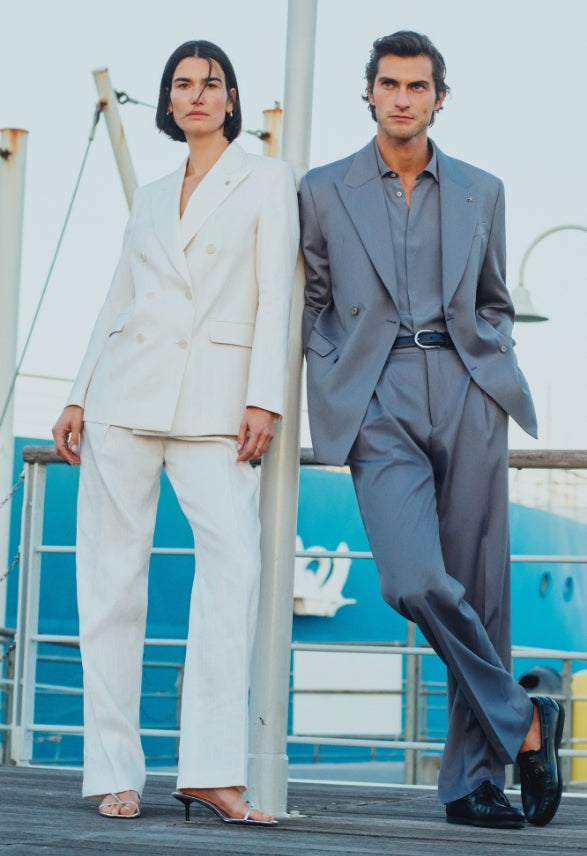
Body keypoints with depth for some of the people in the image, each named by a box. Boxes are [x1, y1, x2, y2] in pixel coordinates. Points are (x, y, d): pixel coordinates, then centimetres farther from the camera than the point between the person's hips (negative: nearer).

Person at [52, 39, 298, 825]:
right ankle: (114, 770, 1)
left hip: (213, 398, -3)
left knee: (235, 556, -20)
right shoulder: (152, 197, 18)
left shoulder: (266, 180, 7)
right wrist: (77, 399, 11)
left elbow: (275, 294, -2)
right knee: (113, 573, -3)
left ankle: (212, 772, -21)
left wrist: (264, 399, -12)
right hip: (126, 392, 4)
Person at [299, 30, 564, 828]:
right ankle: (524, 723, -1)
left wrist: (495, 367, 8)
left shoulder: (480, 192, 16)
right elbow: (311, 301, 16)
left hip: (465, 395, 2)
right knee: (417, 581, -19)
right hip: (378, 403, -1)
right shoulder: (324, 191, 12)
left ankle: (473, 778, 8)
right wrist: (335, 381, 2)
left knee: (478, 589, -1)